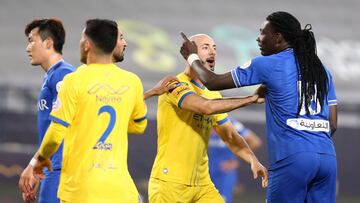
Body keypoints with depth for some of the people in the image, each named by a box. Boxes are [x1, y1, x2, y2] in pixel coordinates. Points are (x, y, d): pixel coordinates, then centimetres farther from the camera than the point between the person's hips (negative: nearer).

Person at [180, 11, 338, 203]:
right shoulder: (322, 70, 17)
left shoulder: (267, 65, 1)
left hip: (292, 159, -5)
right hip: (327, 157, 5)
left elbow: (212, 82, 7)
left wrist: (192, 56, 24)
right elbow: (332, 124, 16)